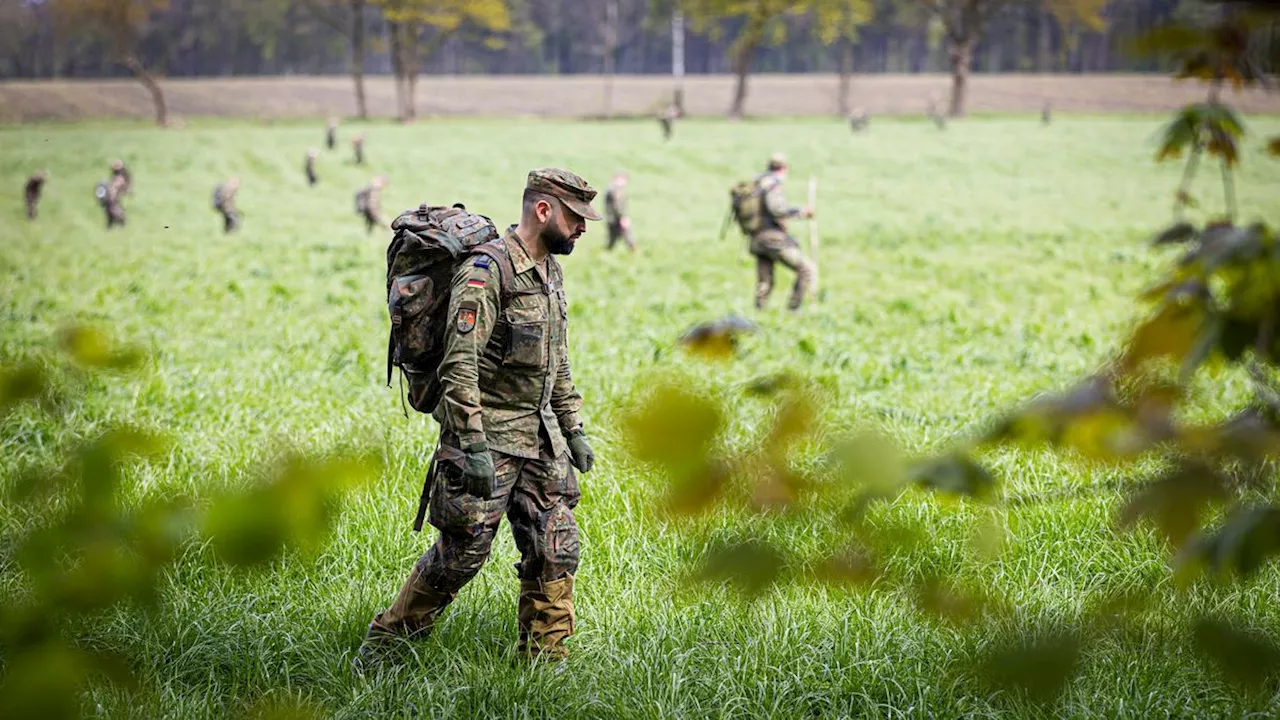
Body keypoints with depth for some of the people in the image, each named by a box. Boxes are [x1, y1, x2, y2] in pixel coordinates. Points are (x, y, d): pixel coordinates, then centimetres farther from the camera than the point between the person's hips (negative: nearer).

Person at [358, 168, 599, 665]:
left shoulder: (551, 272, 12)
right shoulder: (486, 270, -17)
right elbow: (458, 366, -22)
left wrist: (573, 429, 19)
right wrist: (474, 447, -26)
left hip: (540, 439, 8)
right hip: (486, 437, -8)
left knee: (555, 551, 4)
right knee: (462, 554, -1)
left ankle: (545, 665, 12)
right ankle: (384, 640, 16)